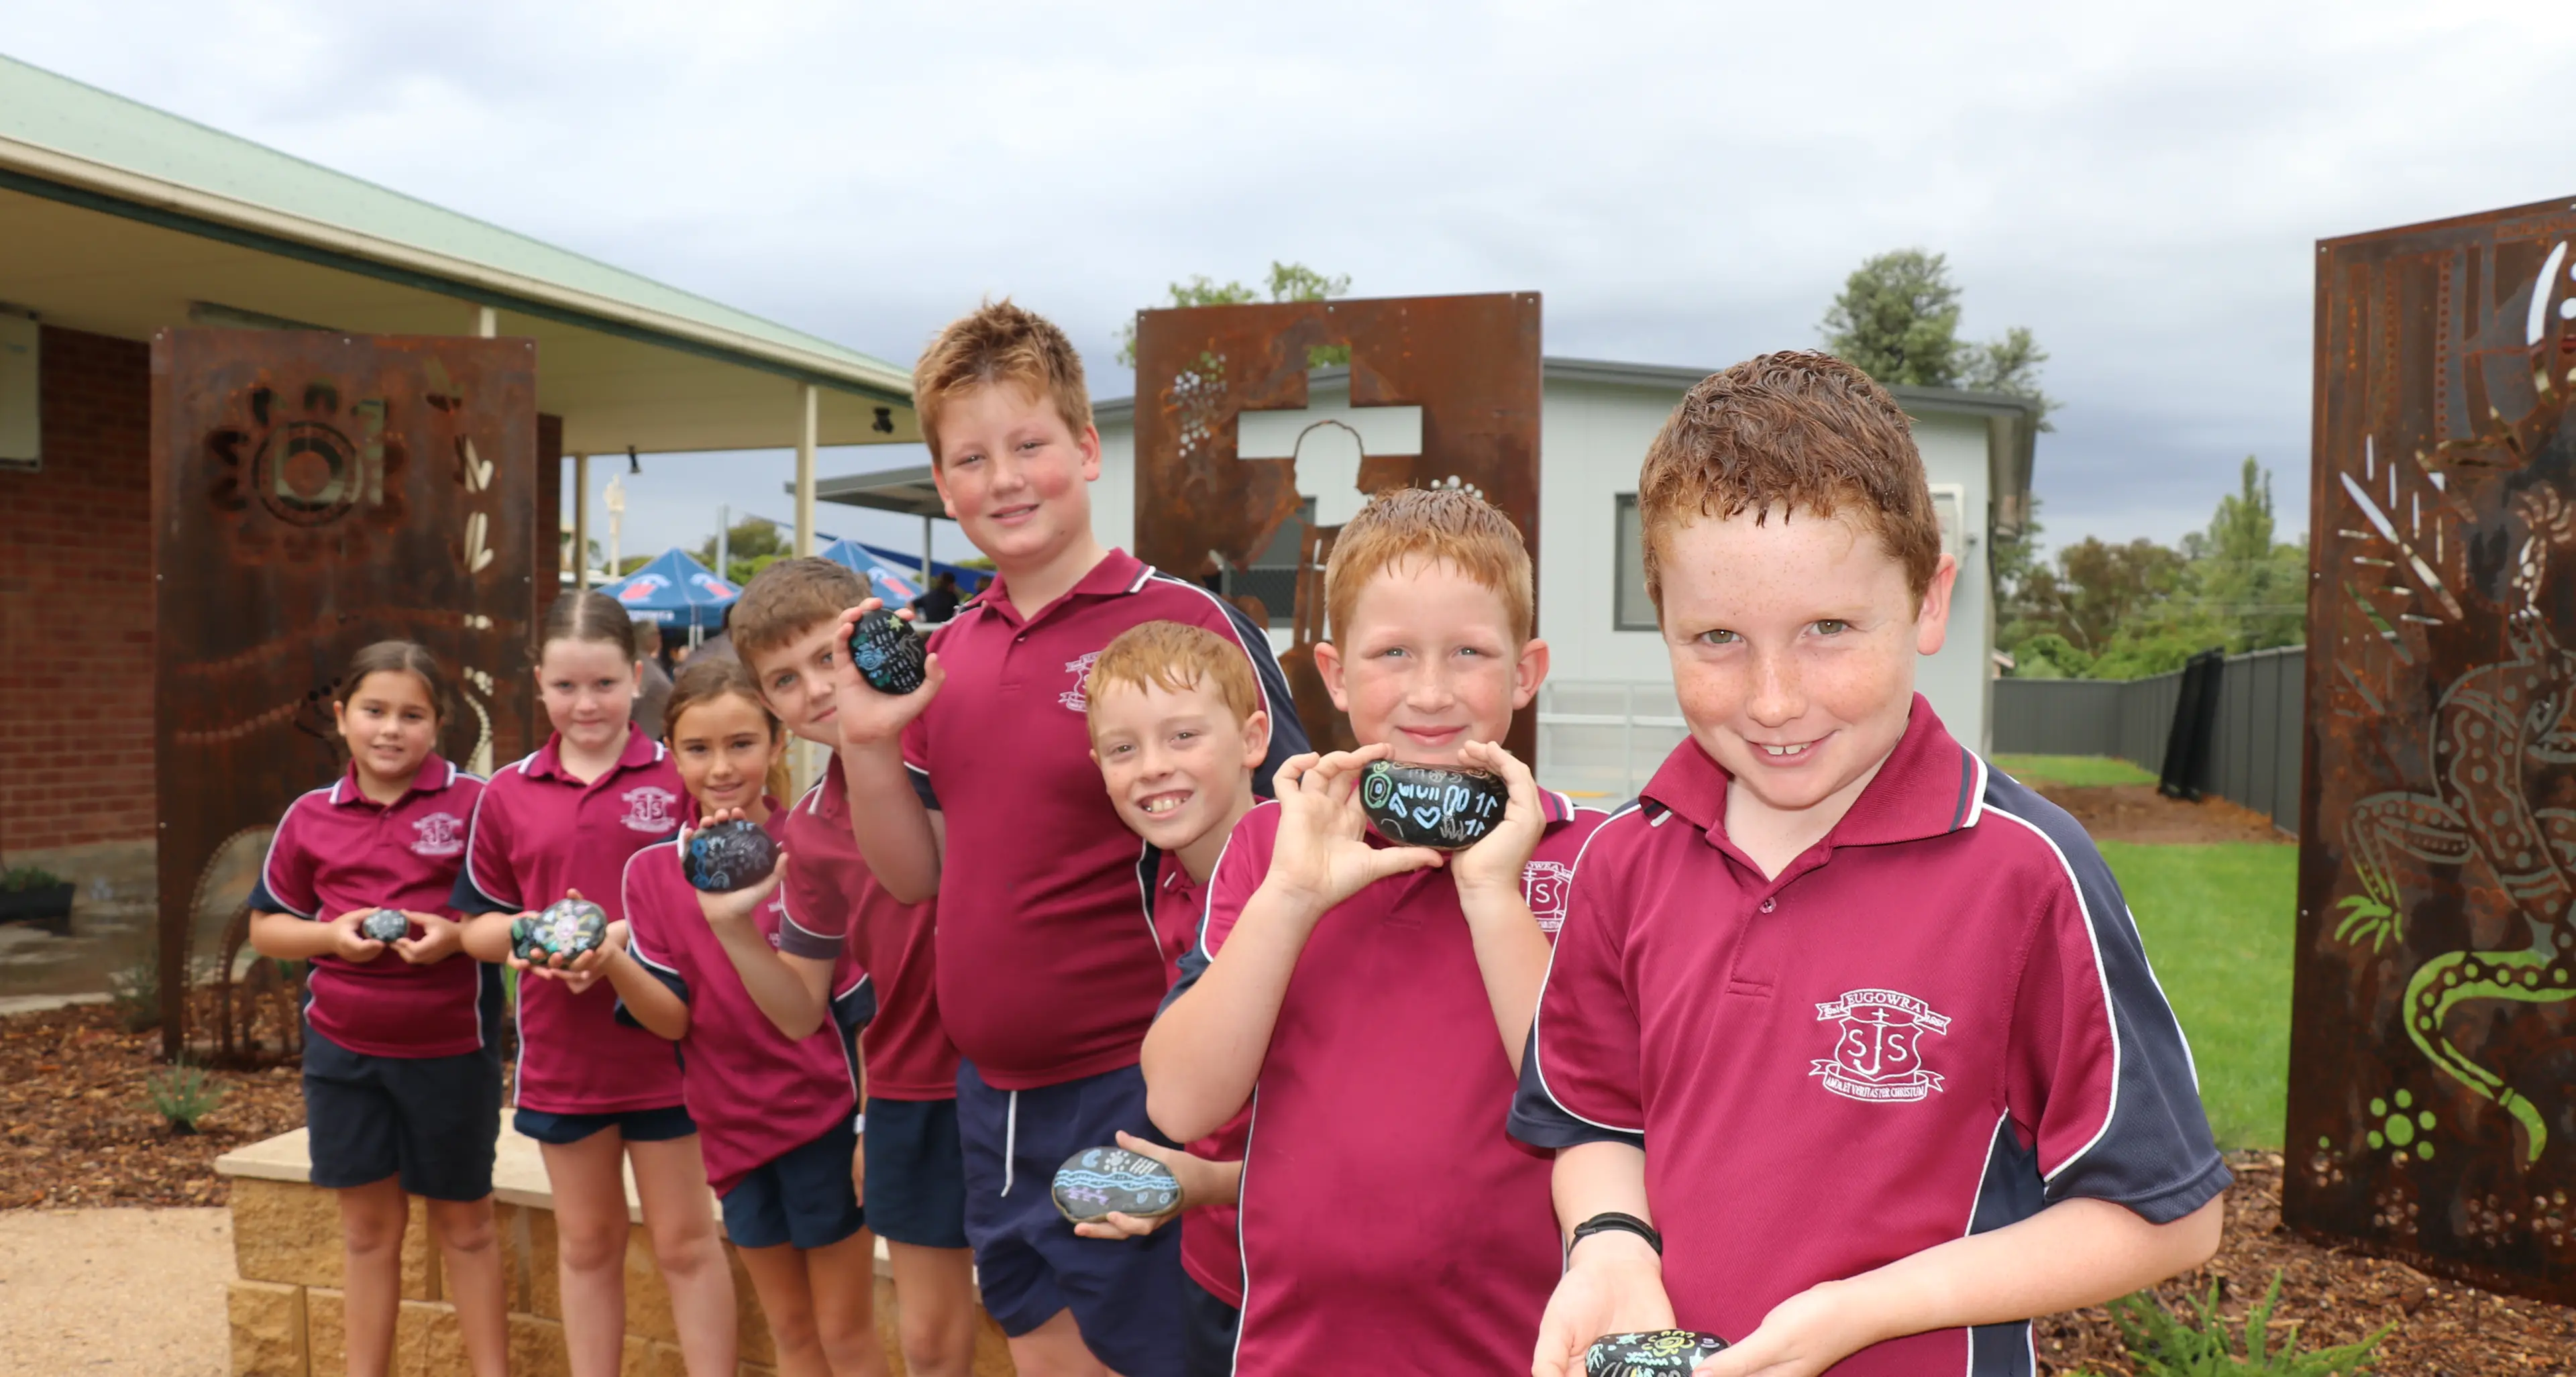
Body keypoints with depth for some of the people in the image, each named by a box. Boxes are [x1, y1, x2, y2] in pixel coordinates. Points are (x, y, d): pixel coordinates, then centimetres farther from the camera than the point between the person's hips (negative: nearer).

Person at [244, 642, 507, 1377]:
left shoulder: (475, 803, -8)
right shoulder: (310, 817, 2)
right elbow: (266, 928, 9)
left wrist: (457, 935, -22)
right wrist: (333, 935, -10)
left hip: (450, 1048, -3)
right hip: (342, 1049, 3)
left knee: (463, 1224, 11)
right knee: (367, 1228, 13)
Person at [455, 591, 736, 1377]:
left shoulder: (679, 778, -7)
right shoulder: (506, 794, 2)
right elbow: (476, 927, 8)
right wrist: (530, 931, -13)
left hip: (664, 1047, -3)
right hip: (560, 1054, 3)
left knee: (685, 1242, 7)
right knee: (585, 1245, 17)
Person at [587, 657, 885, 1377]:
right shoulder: (652, 870, -2)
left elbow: (864, 1006, -10)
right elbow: (673, 1019, -7)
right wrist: (611, 963, -23)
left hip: (828, 1118, -4)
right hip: (735, 1129, 4)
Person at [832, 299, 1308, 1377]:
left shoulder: (1185, 625, -14)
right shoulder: (945, 653, 6)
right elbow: (916, 875, 9)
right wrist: (868, 742, -7)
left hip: (1133, 1093, -6)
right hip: (992, 1092, 6)